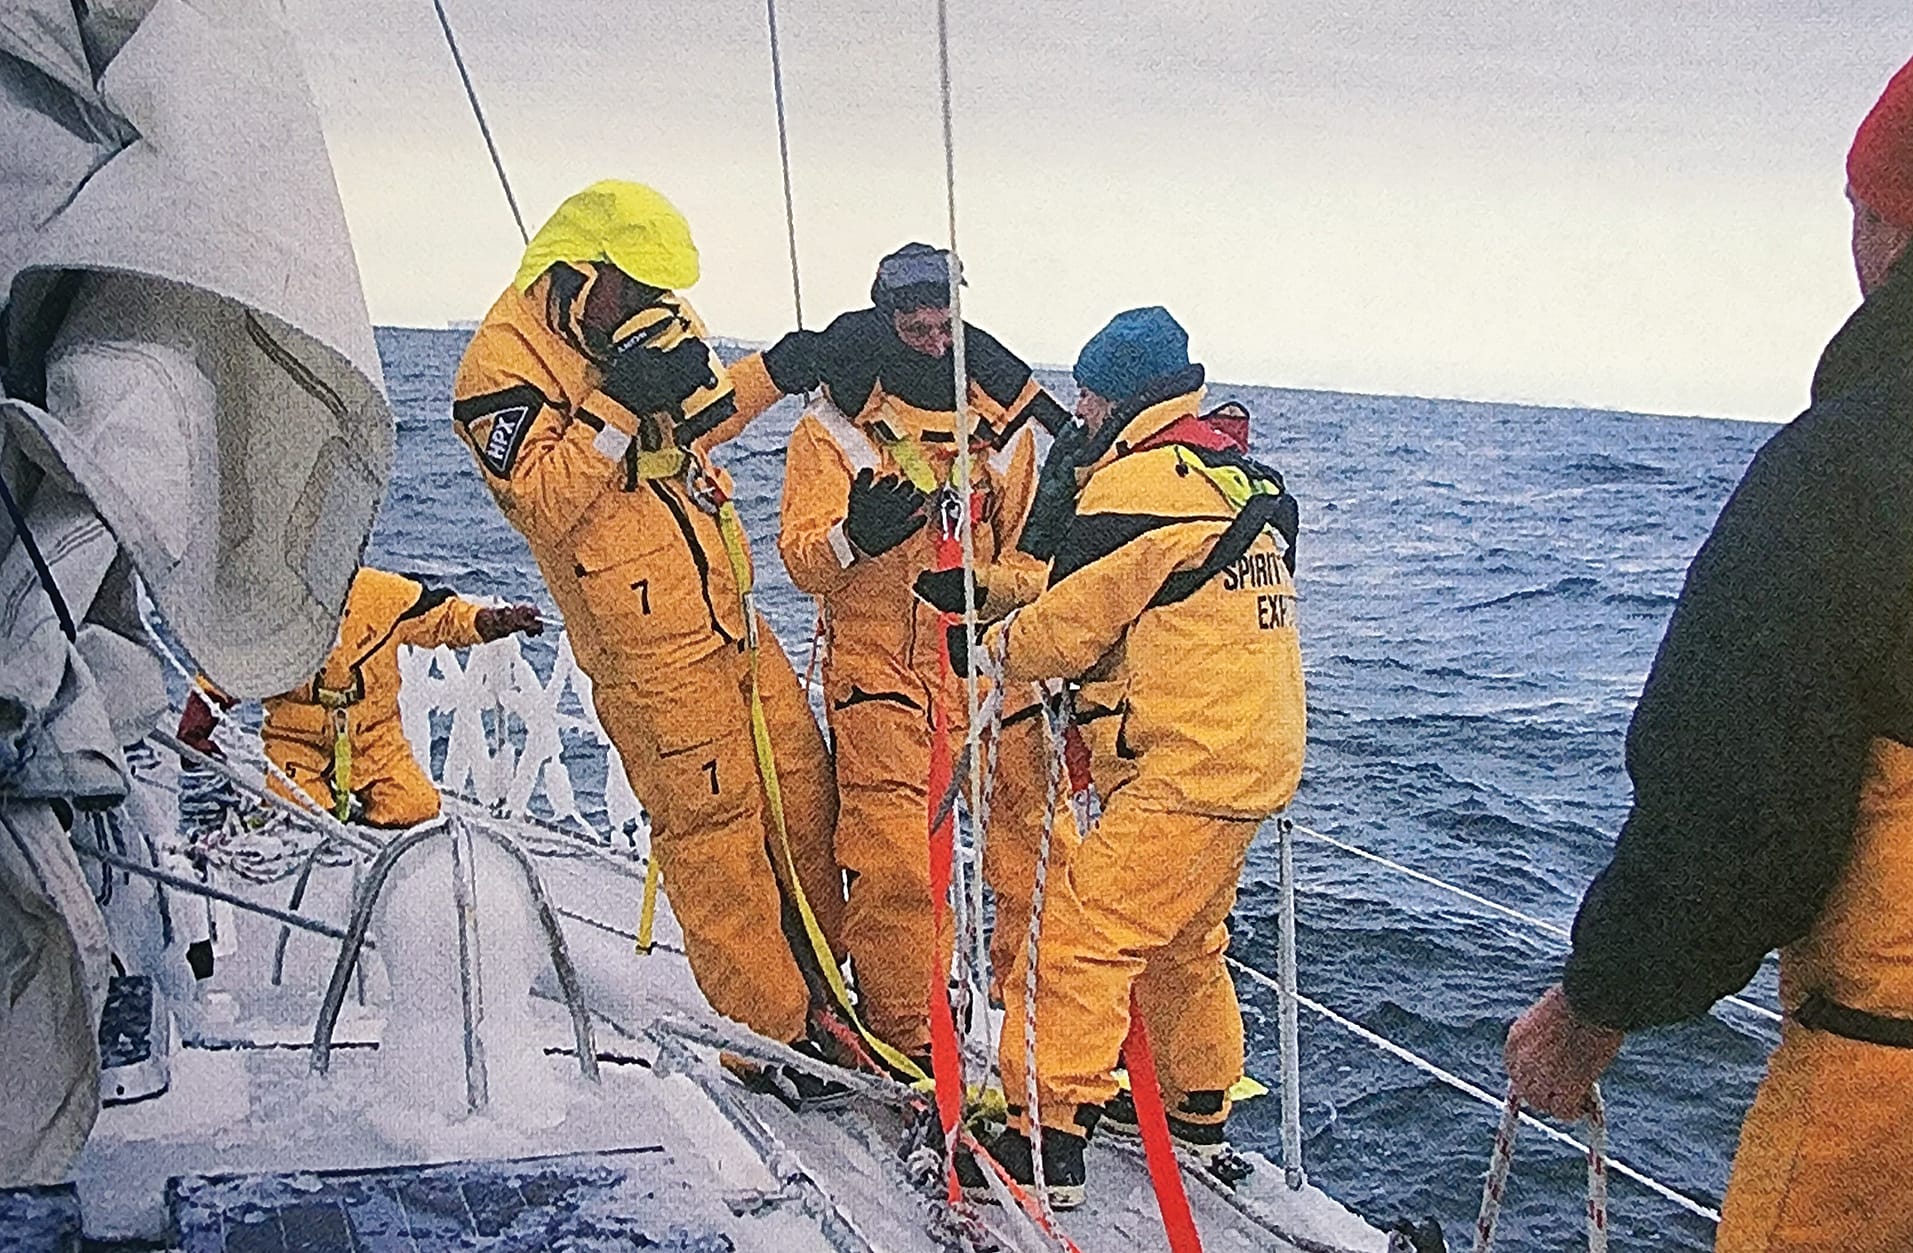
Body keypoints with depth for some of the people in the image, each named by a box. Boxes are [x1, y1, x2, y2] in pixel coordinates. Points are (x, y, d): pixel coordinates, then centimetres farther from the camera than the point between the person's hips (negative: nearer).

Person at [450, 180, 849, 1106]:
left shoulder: (642, 326, 11)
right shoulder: (504, 363, -11)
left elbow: (707, 423, 18)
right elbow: (540, 501, -19)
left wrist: (735, 373, -3)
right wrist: (618, 406, -23)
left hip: (726, 608, 8)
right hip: (648, 640, -8)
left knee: (800, 782, 14)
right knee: (712, 821, -2)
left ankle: (816, 969, 32)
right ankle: (770, 1028, 11)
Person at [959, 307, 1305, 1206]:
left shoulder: (1143, 482, -13)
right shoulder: (1238, 479, 17)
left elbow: (1069, 622, -10)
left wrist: (985, 647, 10)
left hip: (1182, 770, -10)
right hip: (1253, 759, 10)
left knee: (1081, 935, -7)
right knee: (1182, 942, 23)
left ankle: (1047, 1140, -4)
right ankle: (1199, 1113, 37)